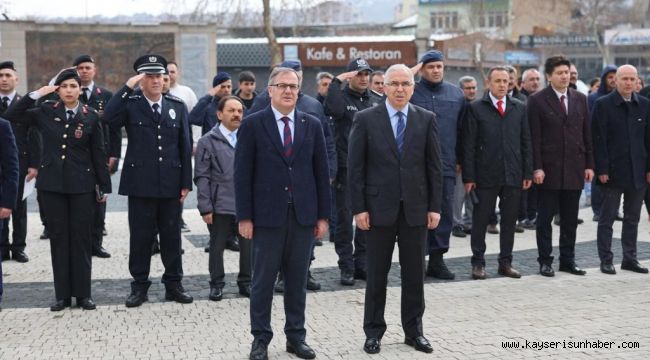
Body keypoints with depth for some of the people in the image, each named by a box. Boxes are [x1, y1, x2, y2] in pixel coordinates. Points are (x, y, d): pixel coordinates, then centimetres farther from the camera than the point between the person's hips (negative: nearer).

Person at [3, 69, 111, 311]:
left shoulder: (90, 116, -1)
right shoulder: (46, 112, 3)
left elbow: (98, 153, 2)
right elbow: (11, 116, -3)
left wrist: (104, 186, 1)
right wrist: (35, 95, -10)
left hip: (82, 186, -1)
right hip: (52, 184, 1)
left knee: (81, 238, 3)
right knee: (58, 238, 6)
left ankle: (83, 293, 12)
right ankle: (62, 294, 13)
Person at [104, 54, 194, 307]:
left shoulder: (177, 106, 8)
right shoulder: (131, 104, 1)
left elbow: (185, 146, 6)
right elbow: (109, 118, -21)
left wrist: (186, 182, 2)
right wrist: (127, 87, -19)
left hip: (171, 184, 2)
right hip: (140, 184, -2)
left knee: (172, 236, 9)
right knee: (140, 237, 5)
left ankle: (173, 284, 20)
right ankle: (139, 286, 16)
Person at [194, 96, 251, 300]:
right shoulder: (208, 141, -1)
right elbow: (202, 177, -3)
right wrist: (205, 207, -8)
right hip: (220, 205, -2)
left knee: (248, 246, 8)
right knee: (217, 247, 8)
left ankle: (245, 282, 23)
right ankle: (216, 284, 22)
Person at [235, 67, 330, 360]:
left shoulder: (312, 125, 7)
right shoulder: (253, 124, -2)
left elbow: (321, 172, 8)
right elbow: (243, 174, -4)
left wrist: (322, 215, 5)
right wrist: (244, 217, -8)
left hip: (303, 215, 3)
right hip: (267, 214, -3)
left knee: (298, 280, 9)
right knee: (263, 280, 4)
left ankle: (296, 336, 20)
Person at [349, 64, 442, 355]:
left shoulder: (426, 119, 4)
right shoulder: (366, 119, -2)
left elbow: (434, 166, 5)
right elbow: (355, 167, -3)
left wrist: (435, 207, 0)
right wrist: (358, 208, -8)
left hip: (416, 208, 2)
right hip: (379, 207, -2)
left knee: (414, 273, 8)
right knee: (377, 274, 6)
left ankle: (414, 331, 20)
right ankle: (373, 332, 17)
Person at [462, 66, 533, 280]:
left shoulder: (519, 108, 9)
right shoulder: (476, 108, -1)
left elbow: (526, 142, 10)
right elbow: (469, 145, -4)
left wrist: (528, 173, 4)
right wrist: (468, 177, -9)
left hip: (513, 174, 3)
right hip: (485, 175, -3)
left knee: (509, 221, 9)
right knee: (480, 220, 4)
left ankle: (505, 262, 19)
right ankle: (478, 263, 14)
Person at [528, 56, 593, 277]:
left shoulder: (580, 99, 10)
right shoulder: (537, 101, -3)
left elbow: (587, 134, 11)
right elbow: (534, 138, -7)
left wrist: (589, 165, 6)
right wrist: (537, 168, -13)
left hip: (574, 169, 4)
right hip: (549, 169, -4)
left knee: (570, 219, 9)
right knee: (545, 218, 3)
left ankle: (568, 260, 18)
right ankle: (545, 261, 11)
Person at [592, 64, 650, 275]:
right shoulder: (603, 104, -5)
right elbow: (598, 140, -8)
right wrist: (602, 169, -13)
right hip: (613, 171, -4)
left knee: (632, 219, 11)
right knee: (607, 218, 3)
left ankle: (630, 258, 20)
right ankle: (606, 260, 9)